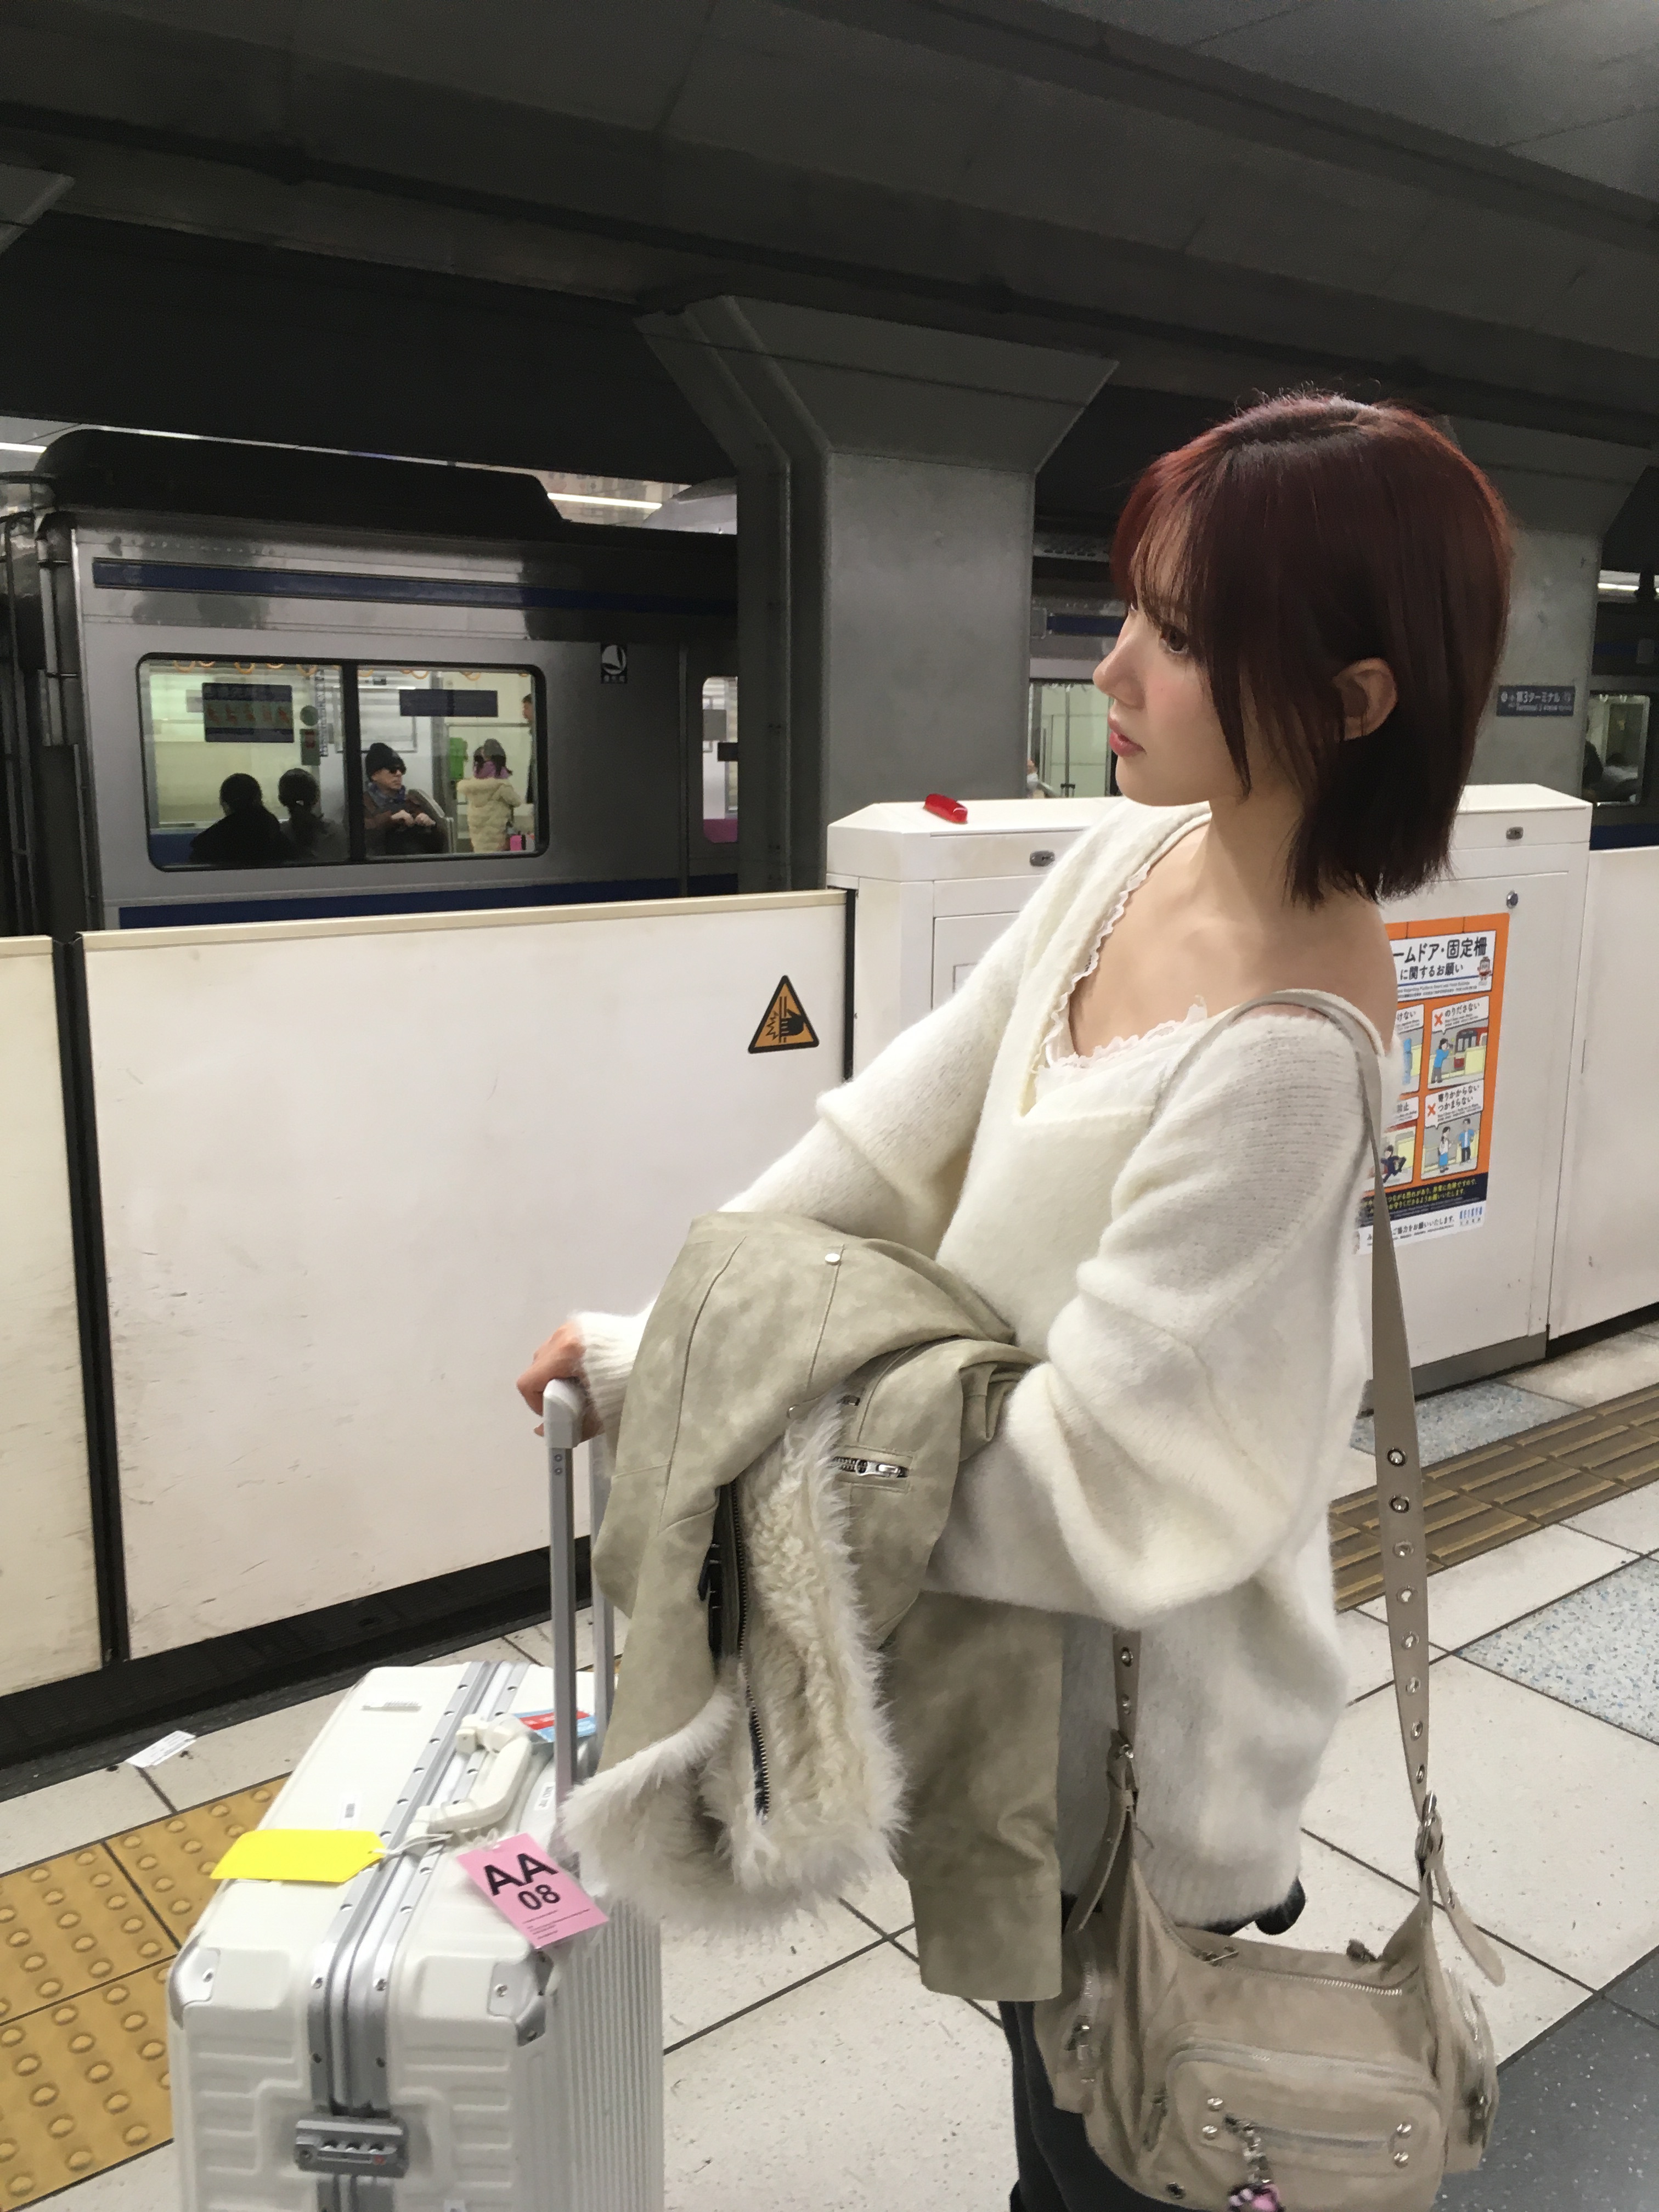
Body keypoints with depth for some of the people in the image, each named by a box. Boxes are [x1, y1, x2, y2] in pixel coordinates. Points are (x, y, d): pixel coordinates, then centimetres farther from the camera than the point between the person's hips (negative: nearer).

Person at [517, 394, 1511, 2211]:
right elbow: (909, 1122, -2)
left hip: (1143, 1681, -6)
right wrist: (674, 1308, -5)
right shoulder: (1133, 857, -8)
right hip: (1037, 1625, 7)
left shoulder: (1289, 1056, -33)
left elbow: (1094, 1477, -29)